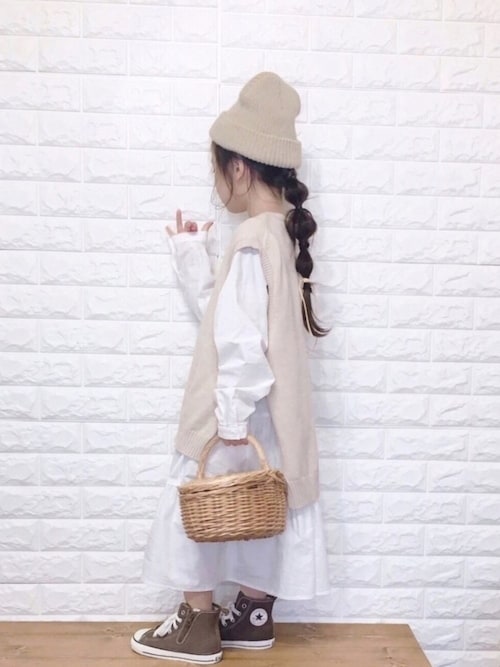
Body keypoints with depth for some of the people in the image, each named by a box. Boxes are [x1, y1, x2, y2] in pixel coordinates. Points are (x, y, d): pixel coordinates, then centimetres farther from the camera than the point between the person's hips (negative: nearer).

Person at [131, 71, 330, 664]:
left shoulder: (252, 239, -21)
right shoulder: (283, 231, 9)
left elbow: (241, 337, -25)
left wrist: (232, 414, -22)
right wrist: (190, 254, 14)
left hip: (241, 408, -9)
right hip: (269, 408, 9)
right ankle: (253, 615, 34)